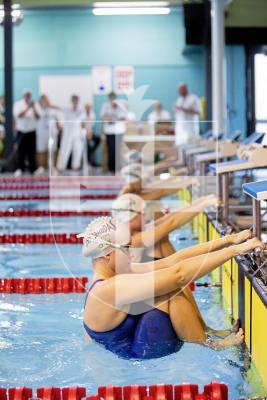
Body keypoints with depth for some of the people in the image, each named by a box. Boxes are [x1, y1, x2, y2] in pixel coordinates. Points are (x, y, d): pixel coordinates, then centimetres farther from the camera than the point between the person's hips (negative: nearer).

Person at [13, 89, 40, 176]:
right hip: (21, 131, -1)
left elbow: (38, 117, -5)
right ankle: (20, 168, 9)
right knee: (21, 151, 0)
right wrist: (28, 107, -22)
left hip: (31, 131, 1)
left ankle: (33, 169, 9)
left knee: (32, 151, 2)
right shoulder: (18, 104, 0)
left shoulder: (33, 104, 5)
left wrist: (34, 108, -20)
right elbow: (19, 115, -15)